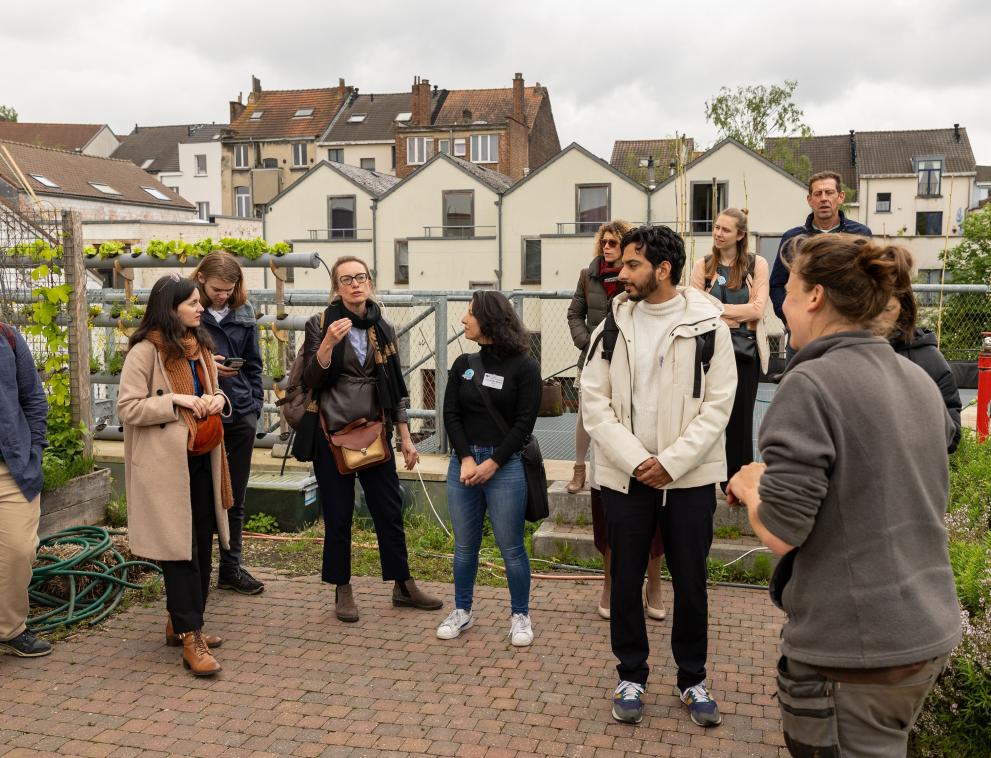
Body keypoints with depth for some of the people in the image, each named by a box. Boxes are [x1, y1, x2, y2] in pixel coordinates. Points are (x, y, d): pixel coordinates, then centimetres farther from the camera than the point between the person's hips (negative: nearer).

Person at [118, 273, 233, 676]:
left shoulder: (200, 346, 13)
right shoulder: (146, 350, -11)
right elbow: (127, 408, -14)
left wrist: (217, 399, 1)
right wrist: (177, 401, -21)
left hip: (202, 459, 8)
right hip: (166, 462, -8)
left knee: (202, 544, 12)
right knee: (180, 548, -6)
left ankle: (182, 622, 26)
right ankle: (189, 637, 0)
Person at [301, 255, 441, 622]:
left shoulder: (383, 329, 7)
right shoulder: (320, 325, -3)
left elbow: (396, 386, 11)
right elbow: (311, 380, -10)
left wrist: (405, 437, 9)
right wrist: (328, 344, -25)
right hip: (332, 434, -3)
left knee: (390, 512, 7)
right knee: (338, 517, 5)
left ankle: (403, 585, 21)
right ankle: (342, 591, 20)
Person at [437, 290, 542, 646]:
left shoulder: (523, 366, -5)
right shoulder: (463, 364, 8)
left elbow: (524, 423, -9)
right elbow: (451, 415, 4)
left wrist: (492, 464, -13)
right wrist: (466, 459, -8)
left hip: (504, 465, -4)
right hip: (463, 461, 4)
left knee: (511, 546, 2)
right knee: (465, 544, 12)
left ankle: (520, 615, 18)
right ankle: (462, 611, 26)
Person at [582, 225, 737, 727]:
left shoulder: (707, 325, -5)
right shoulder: (612, 325, 1)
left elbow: (718, 404, -7)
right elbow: (594, 403, -2)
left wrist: (672, 462, -14)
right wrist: (635, 461, -13)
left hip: (690, 477, -1)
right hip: (624, 475, 2)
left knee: (690, 582, 9)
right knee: (626, 580, 10)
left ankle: (693, 680, 28)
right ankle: (631, 676, 28)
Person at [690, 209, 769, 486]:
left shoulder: (757, 264, 1)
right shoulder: (703, 265, 6)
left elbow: (757, 309, -8)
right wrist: (737, 316, -11)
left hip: (745, 349, -1)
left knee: (740, 416, 6)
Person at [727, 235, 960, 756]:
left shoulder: (812, 384, -18)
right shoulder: (918, 381, 6)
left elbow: (779, 532, -21)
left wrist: (748, 486, -2)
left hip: (855, 648, -8)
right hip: (928, 632, 8)